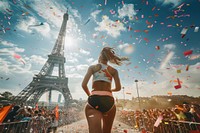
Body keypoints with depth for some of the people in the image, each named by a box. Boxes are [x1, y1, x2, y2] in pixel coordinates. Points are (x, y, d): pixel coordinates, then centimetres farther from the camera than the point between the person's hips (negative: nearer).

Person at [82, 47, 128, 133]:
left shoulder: (92, 67, 7)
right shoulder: (114, 71, 11)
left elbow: (84, 85, -1)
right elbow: (118, 88, 7)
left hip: (94, 99, -2)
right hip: (109, 100, 3)